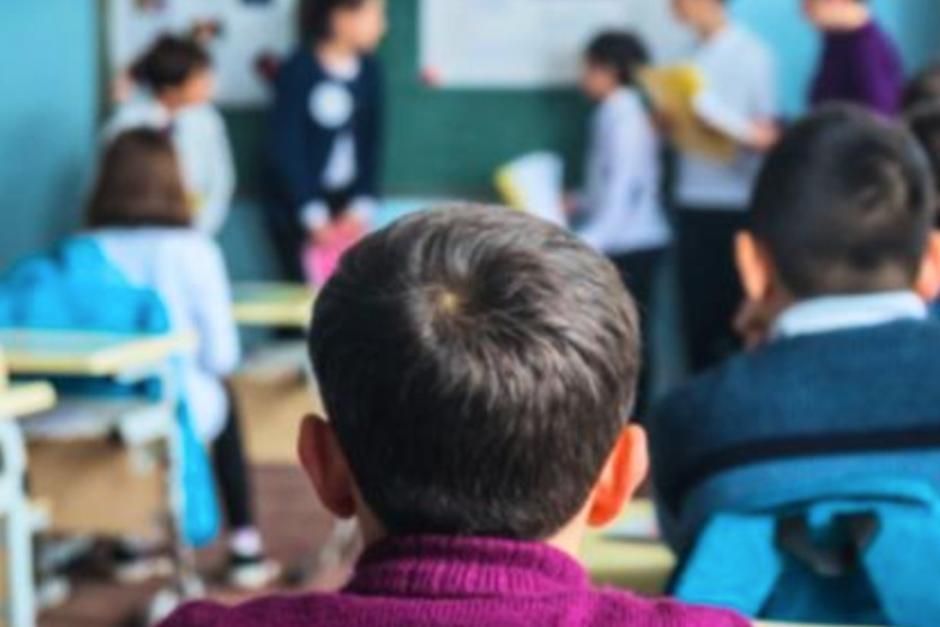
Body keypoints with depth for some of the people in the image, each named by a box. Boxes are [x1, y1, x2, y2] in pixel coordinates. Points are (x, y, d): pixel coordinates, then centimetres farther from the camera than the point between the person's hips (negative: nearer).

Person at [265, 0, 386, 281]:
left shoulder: (369, 70, 3)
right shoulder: (298, 71, -11)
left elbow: (372, 142, 7)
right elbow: (285, 150, -10)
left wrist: (361, 208, -2)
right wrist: (315, 217, -12)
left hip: (348, 208, 4)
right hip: (298, 209, -4)